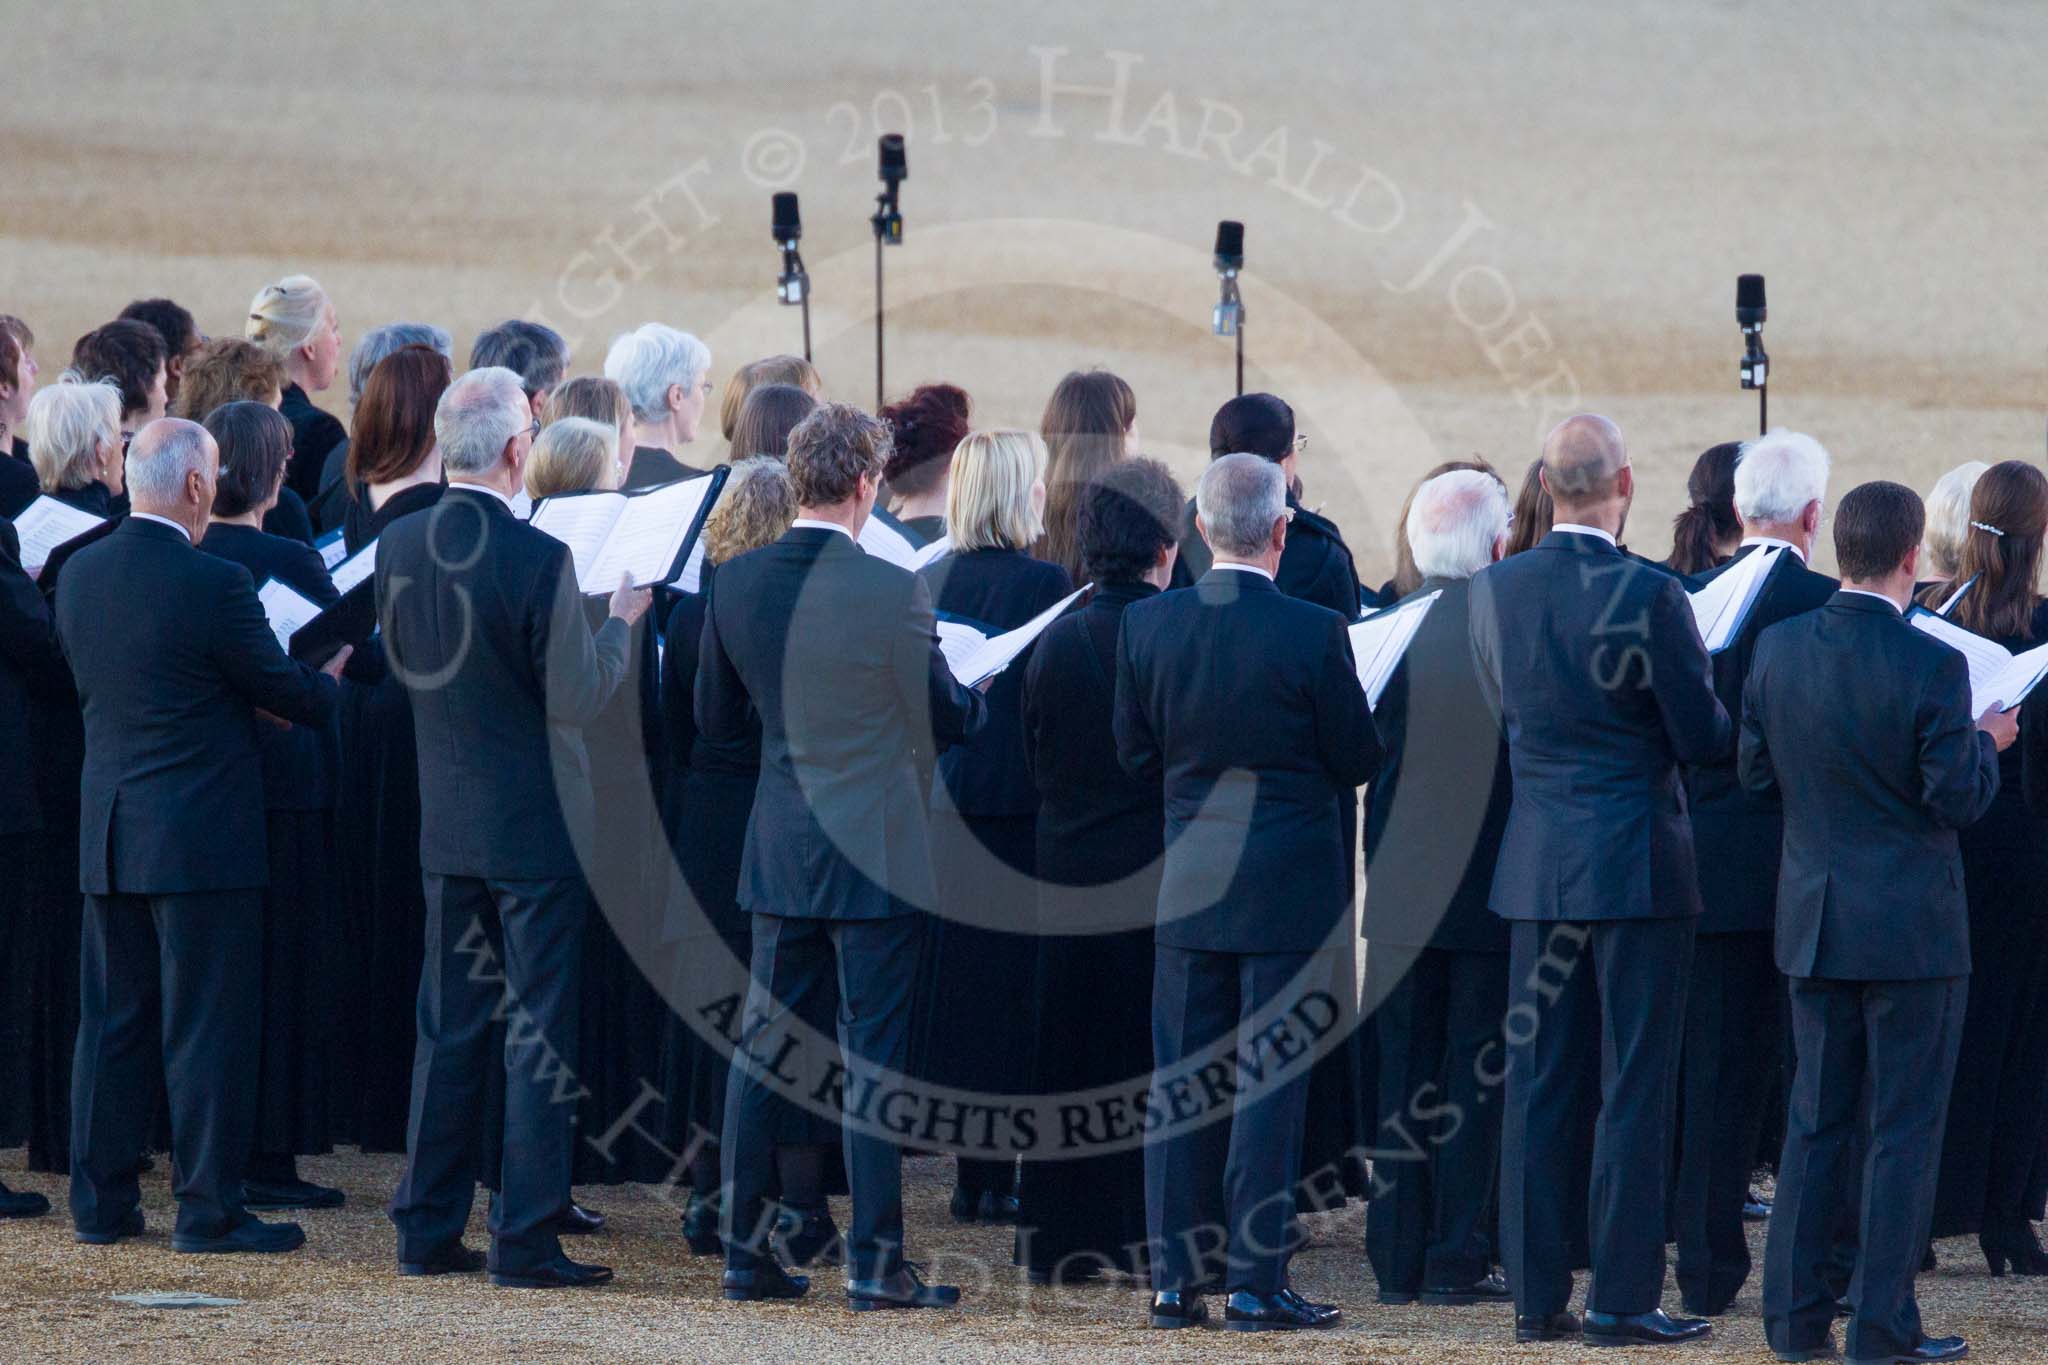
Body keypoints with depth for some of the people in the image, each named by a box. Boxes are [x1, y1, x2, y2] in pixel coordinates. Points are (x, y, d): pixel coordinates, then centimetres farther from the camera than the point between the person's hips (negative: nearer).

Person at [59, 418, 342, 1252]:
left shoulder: (79, 575, 4)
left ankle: (101, 1204, 15)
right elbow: (285, 690, -8)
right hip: (202, 833, -6)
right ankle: (207, 1209, 1)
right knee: (208, 1027, -1)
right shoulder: (213, 584, -17)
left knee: (111, 1022, 12)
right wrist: (333, 686, 16)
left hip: (106, 833, 6)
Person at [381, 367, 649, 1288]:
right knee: (539, 1036, 0)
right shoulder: (538, 559, -20)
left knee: (449, 1028, 14)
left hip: (446, 825, 6)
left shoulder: (399, 548, -1)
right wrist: (620, 621, 0)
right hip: (536, 826, -6)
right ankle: (525, 1241, 0)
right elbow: (577, 700, -16)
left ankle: (427, 1231, 17)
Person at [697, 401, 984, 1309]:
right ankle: (874, 1262, 1)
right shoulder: (894, 594, -16)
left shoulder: (737, 585, -2)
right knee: (873, 1057, 0)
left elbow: (715, 717, 9)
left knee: (761, 1047, 11)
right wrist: (987, 695, 17)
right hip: (876, 852, -5)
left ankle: (743, 1250, 13)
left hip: (779, 850, 5)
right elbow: (948, 721, -5)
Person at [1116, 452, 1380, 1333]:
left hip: (1189, 885, 3)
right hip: (1290, 886, -3)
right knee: (1269, 1082, 1)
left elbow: (1135, 754, 5)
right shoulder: (1312, 635, -15)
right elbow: (1358, 761, -6)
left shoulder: (1147, 626, -5)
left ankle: (1174, 1280, 11)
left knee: (1180, 1078, 9)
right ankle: (1254, 1281, 0)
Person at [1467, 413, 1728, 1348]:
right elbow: (1702, 737, -9)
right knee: (1635, 1086, 0)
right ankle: (1624, 1299, 0)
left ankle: (1537, 1296, 11)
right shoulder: (1649, 596, -16)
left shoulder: (1494, 591, 0)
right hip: (1639, 865, -5)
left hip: (1537, 865, 5)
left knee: (1540, 1085, 9)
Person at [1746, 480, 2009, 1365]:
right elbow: (1960, 800, -14)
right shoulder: (1930, 667, -18)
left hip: (1814, 918, 5)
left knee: (1816, 1119, 14)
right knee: (1902, 1127, 2)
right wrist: (1987, 742, 5)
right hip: (1909, 924, -5)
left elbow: (1756, 775, 6)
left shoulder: (1779, 649, -2)